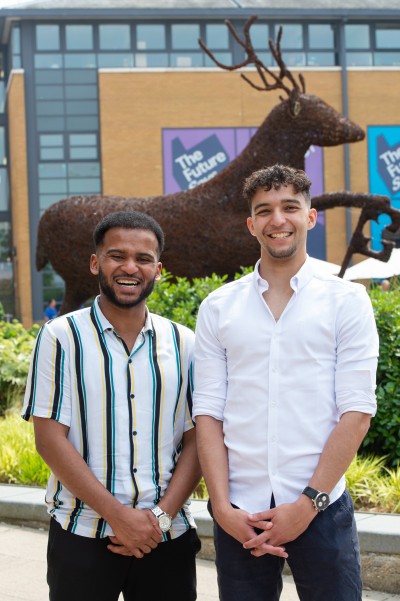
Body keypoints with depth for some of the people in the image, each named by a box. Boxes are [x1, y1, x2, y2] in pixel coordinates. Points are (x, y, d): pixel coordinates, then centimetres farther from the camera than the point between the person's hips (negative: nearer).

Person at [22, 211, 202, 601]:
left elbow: (195, 440, 5)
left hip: (168, 539, 2)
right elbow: (50, 439, -7)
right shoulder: (62, 337, -2)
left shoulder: (183, 344, 6)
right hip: (81, 539, -2)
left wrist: (161, 516, -9)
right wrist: (119, 515, -12)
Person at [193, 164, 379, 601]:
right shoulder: (218, 307, 7)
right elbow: (208, 413, 4)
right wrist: (223, 508, -6)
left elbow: (356, 413, -4)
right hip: (239, 515, 2)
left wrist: (307, 504, -10)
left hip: (321, 511, -1)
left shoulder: (346, 300, 2)